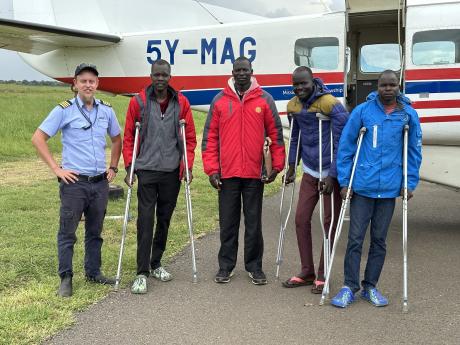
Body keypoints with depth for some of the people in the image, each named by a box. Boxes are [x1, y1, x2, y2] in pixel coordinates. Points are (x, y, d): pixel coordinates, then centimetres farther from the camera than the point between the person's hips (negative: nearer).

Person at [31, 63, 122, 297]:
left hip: (100, 181, 4)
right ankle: (66, 278, 10)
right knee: (67, 232, 1)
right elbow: (38, 138, -5)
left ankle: (93, 272, 25)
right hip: (74, 181, -4)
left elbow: (117, 139, 22)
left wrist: (113, 167, 13)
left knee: (95, 232, 14)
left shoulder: (106, 110, 8)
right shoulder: (64, 110, -5)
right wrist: (56, 169, -9)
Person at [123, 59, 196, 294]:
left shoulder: (181, 103, 4)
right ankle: (142, 273, -2)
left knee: (164, 220, 12)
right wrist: (129, 165, -4)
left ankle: (156, 264, 28)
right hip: (147, 171, -2)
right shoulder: (138, 102, 0)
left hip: (172, 171, 3)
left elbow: (190, 137, 9)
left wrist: (188, 165, 1)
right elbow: (128, 136, 3)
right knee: (145, 221, -6)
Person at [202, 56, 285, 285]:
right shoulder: (220, 100, 4)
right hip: (227, 173, 1)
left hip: (255, 173, 0)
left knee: (254, 223, 8)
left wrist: (276, 166, 0)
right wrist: (211, 169, -2)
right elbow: (210, 137, 4)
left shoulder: (264, 100, 2)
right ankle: (226, 266, 20)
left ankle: (254, 266, 20)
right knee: (228, 223, 9)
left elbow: (276, 134, 5)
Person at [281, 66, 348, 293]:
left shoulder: (331, 105, -18)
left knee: (329, 223, 2)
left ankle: (322, 276, 14)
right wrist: (292, 166, 16)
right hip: (310, 172, 6)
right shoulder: (293, 106, 2)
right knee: (301, 219, 6)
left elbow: (342, 144, -17)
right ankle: (307, 272, 19)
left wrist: (332, 176, -19)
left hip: (331, 173, -6)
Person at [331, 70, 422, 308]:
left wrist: (410, 183, 2)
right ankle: (350, 287, 10)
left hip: (390, 189, 2)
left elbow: (414, 151, 8)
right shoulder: (362, 111, -3)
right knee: (355, 239, 1)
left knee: (379, 240, 11)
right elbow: (345, 146, 0)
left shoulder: (409, 115, 2)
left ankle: (370, 287, 22)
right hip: (362, 187, -2)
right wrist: (344, 181, -4)